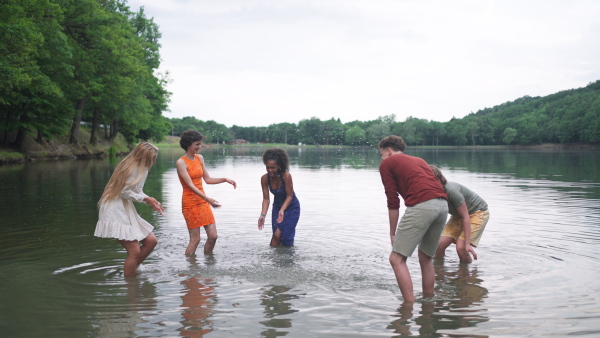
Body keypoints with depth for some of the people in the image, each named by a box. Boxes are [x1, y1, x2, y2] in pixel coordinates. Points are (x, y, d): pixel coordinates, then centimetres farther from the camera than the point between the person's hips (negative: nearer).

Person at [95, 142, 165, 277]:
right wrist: (145, 198, -15)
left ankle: (131, 270, 19)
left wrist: (151, 201, -2)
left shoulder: (142, 169, 11)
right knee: (135, 250, -13)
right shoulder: (131, 168, -18)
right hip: (115, 211, -10)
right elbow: (124, 191, -20)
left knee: (151, 241, 6)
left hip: (127, 210, 10)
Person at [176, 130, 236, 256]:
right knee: (195, 239, -4)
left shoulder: (200, 158, 9)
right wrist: (208, 199, -31)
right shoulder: (181, 162, -13)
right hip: (190, 203, -7)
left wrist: (225, 179, 2)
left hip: (203, 202, 7)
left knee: (213, 236, 4)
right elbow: (190, 185, -22)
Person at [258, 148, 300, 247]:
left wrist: (282, 211, -37)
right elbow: (266, 199, -13)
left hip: (291, 207, -4)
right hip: (277, 207, 4)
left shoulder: (286, 176, -29)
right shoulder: (264, 178, -16)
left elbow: (289, 196, -23)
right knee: (277, 236, -6)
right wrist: (263, 215, -27)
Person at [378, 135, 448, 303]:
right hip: (443, 205, 7)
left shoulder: (387, 164, 14)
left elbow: (393, 203, 7)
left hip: (421, 206, -7)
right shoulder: (419, 160, 33)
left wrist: (392, 233, 14)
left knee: (397, 259, -1)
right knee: (426, 258, 22)